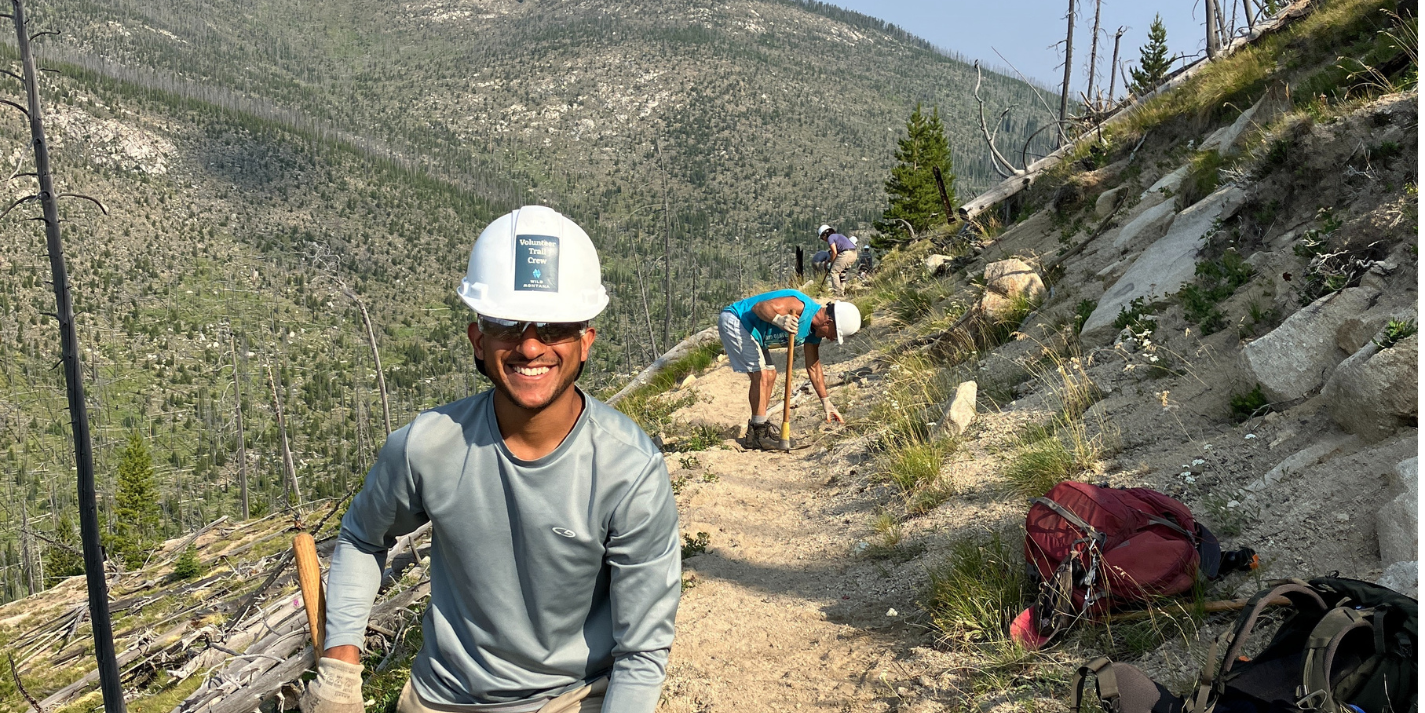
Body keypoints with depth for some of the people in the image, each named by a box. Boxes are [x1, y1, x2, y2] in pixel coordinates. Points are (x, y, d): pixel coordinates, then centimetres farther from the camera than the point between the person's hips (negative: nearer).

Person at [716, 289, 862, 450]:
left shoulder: (813, 332, 4)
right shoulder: (801, 307, -25)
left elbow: (813, 367, 14)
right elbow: (759, 307, -31)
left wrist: (827, 403, 16)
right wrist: (778, 320, -50)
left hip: (751, 331, 10)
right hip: (733, 321, -10)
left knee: (770, 374, 11)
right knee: (761, 374, -15)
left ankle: (758, 428, 20)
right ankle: (758, 434, -10)